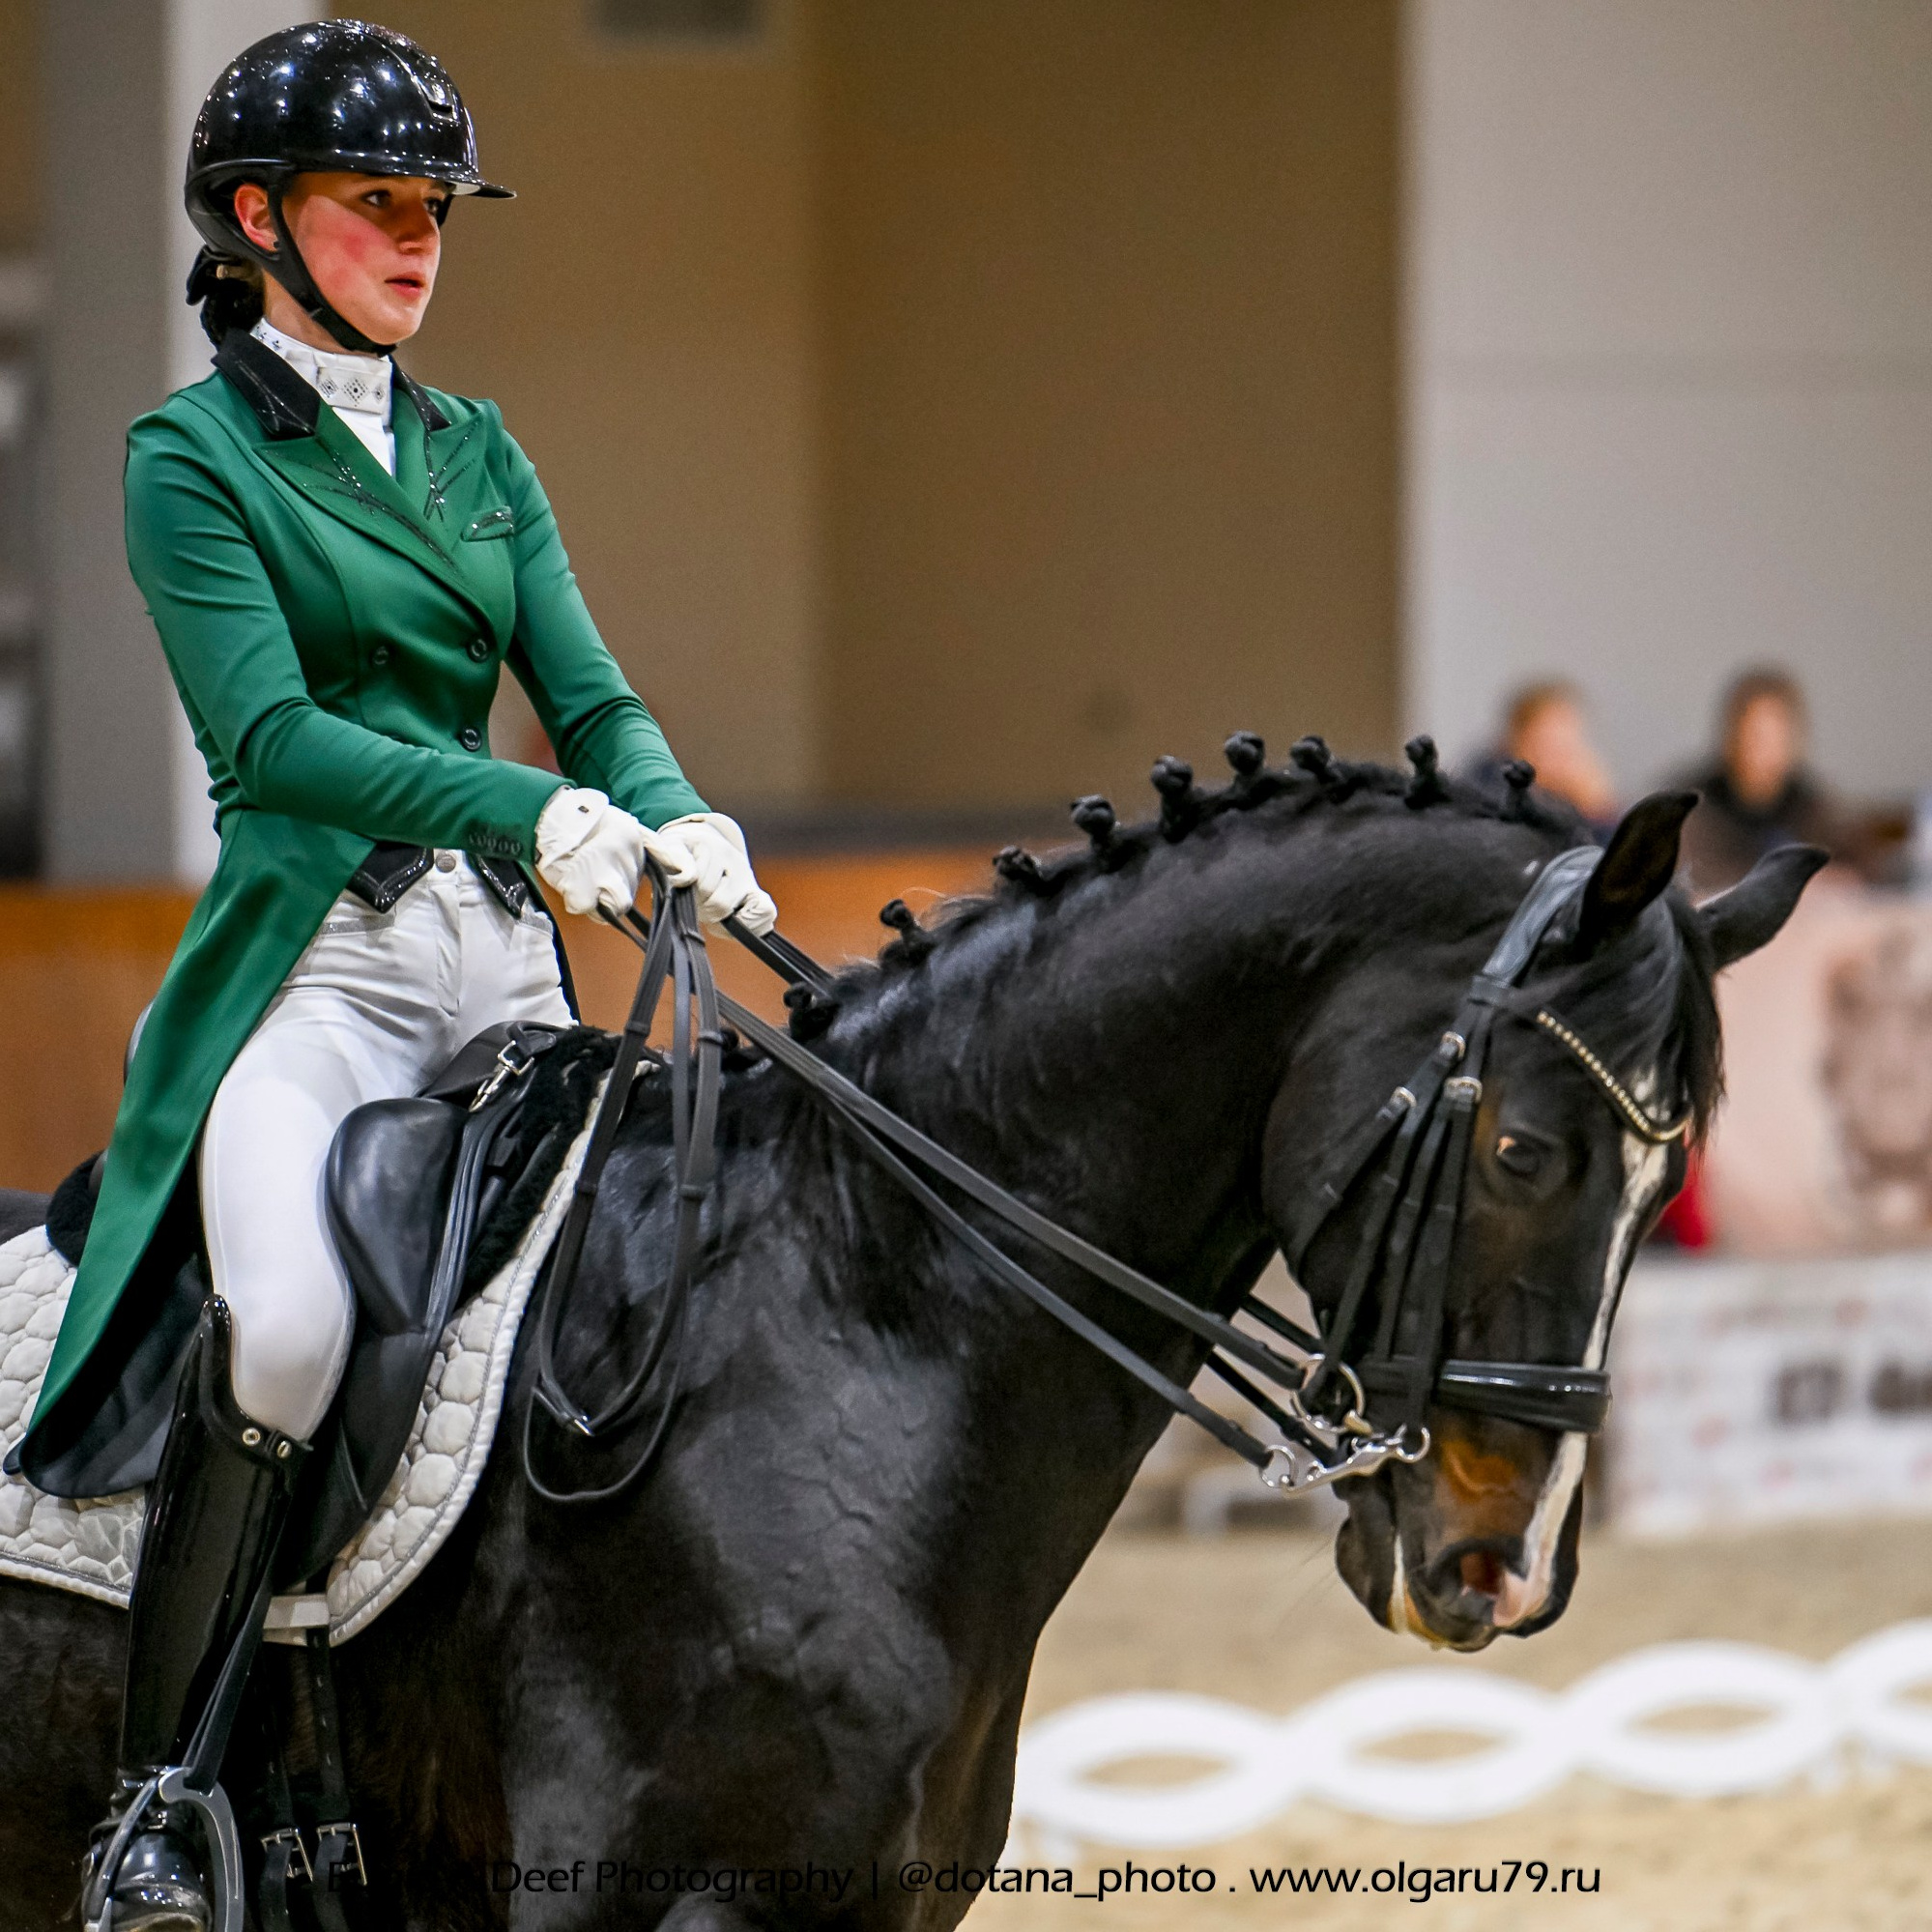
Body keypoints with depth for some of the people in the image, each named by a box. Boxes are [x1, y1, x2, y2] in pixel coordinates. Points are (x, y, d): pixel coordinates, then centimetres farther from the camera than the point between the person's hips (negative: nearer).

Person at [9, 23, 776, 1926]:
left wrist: (675, 820, -12)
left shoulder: (476, 452, 20)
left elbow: (590, 694, 12)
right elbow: (272, 731, -11)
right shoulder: (192, 452, 1)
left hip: (507, 956, 6)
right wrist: (538, 812, -24)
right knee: (288, 1322, -31)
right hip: (313, 957, -6)